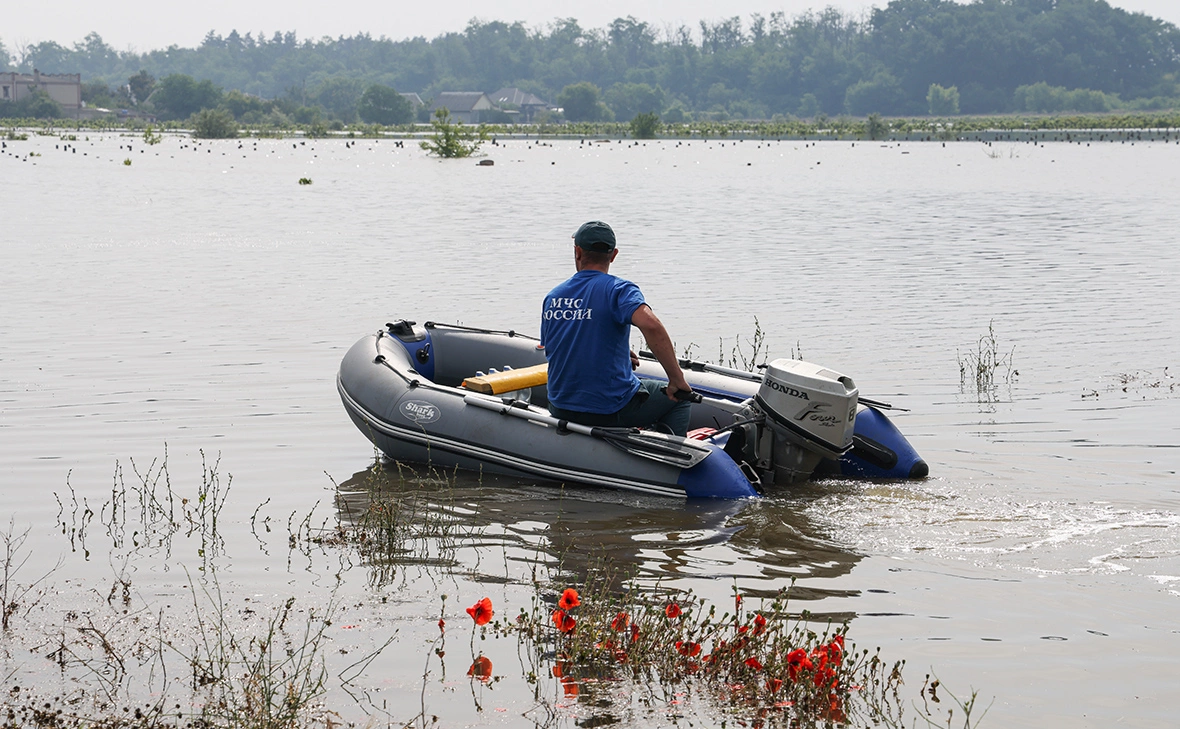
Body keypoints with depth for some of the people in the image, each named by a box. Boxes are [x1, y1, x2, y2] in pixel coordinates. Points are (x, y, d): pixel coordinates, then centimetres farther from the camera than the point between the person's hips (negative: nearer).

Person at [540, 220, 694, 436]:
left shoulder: (552, 297, 4)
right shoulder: (618, 290, -14)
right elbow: (650, 325, -32)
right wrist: (676, 378, -24)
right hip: (610, 412, -6)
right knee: (678, 397, 19)